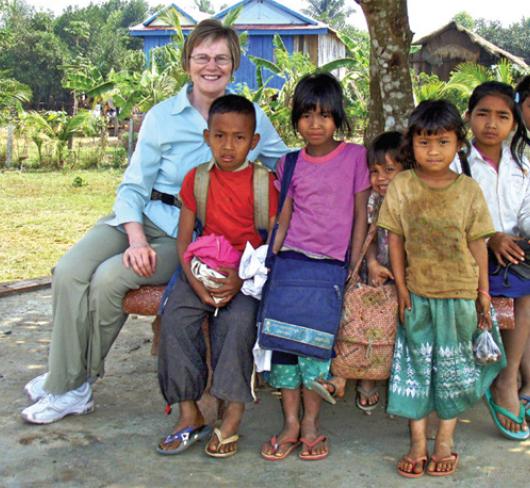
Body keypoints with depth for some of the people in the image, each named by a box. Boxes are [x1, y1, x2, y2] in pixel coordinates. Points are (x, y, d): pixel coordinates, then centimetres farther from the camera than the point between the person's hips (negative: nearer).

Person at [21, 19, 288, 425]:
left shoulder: (250, 118, 4)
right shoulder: (162, 116, 3)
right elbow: (133, 186, 2)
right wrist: (136, 239, -15)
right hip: (139, 217, 3)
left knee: (109, 278, -25)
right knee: (69, 272, -21)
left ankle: (74, 384, -5)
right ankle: (65, 381, -6)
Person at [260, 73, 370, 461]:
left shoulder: (354, 156, 4)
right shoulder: (290, 163, 11)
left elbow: (360, 216, 4)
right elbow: (284, 217, 12)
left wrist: (353, 268, -2)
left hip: (333, 262, -2)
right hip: (293, 257, 2)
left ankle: (311, 422, -2)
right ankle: (291, 423, -4)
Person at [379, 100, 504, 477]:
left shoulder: (469, 190, -4)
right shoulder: (401, 187, -4)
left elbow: (478, 245, 0)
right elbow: (395, 239, -1)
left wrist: (484, 293, 2)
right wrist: (401, 286, -4)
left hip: (459, 294, 0)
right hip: (417, 294, 0)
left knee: (453, 365, 10)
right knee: (416, 364, 8)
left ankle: (445, 440, 25)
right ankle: (418, 442, 19)